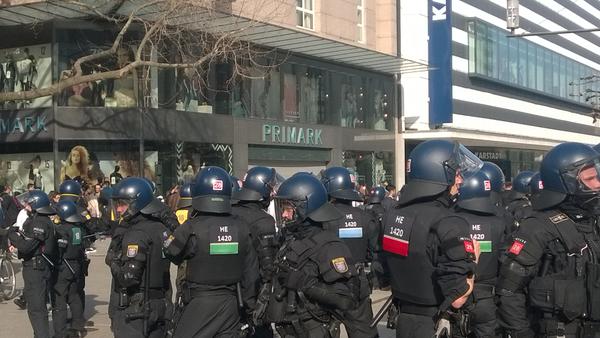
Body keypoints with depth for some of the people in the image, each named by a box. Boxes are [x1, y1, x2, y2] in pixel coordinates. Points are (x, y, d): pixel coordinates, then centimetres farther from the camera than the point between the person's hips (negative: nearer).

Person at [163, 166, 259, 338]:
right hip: (231, 305, 3)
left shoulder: (191, 229, -15)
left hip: (198, 305, -3)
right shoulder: (241, 228, -4)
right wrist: (249, 304, 12)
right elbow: (251, 272, 1)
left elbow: (171, 253, 3)